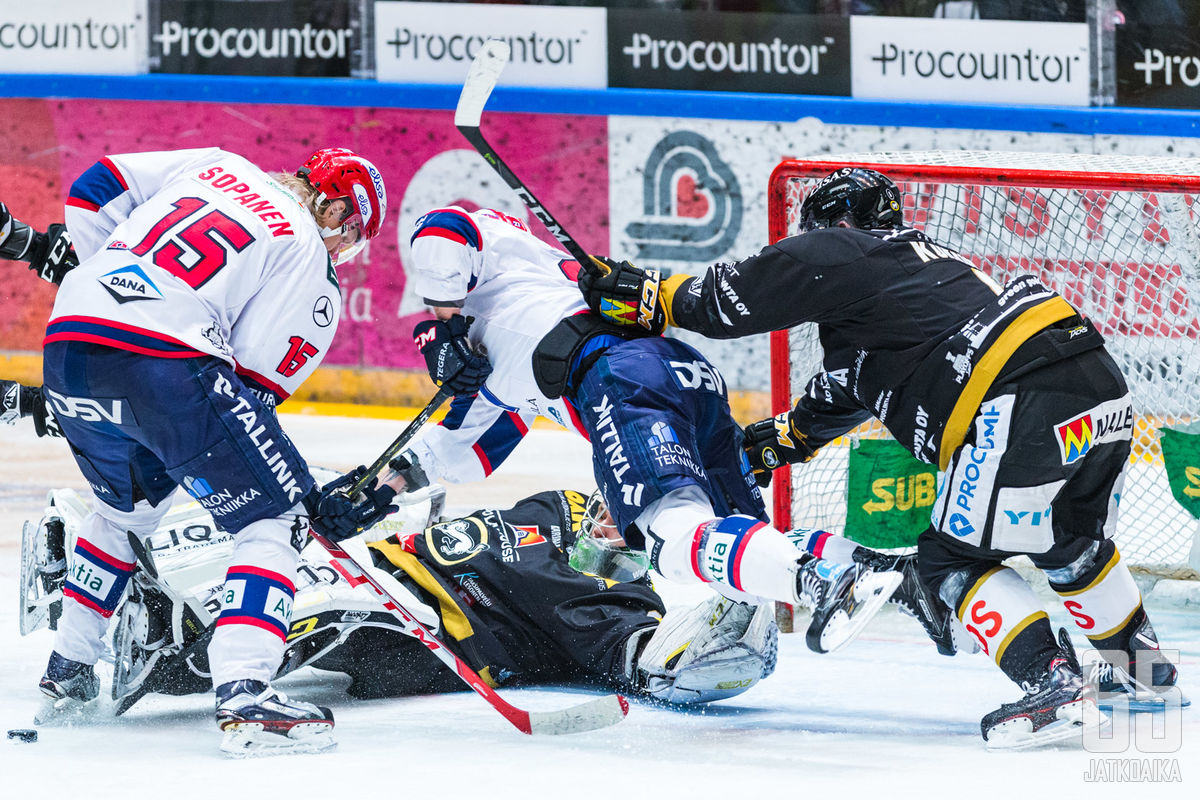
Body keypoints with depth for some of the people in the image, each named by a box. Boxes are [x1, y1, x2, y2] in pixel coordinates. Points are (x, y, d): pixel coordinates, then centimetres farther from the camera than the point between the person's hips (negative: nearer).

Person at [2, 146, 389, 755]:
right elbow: (259, 374, 2)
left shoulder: (216, 165, 24)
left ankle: (66, 674, 38)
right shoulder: (310, 259, 7)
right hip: (166, 359, -7)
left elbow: (99, 186, 23)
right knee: (275, 515, 3)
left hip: (68, 347, 7)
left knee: (126, 503, 34)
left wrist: (71, 258, 33)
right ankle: (244, 697, -14)